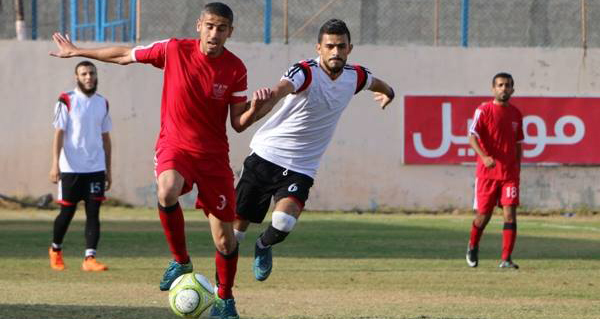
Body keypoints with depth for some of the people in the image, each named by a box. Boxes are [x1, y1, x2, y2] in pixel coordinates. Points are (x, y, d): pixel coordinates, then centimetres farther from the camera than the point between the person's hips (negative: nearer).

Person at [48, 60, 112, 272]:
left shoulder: (102, 103, 11)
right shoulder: (67, 101, -3)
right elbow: (59, 133, -8)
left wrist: (108, 169, 14)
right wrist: (55, 164, -17)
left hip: (95, 168, 3)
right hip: (71, 168, -3)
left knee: (93, 213, -5)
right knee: (67, 212, 5)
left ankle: (90, 258, -8)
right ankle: (55, 250, 27)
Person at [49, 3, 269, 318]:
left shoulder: (235, 69, -8)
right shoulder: (174, 50, -10)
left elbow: (238, 123, -3)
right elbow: (125, 56, 5)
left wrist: (254, 109, -26)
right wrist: (76, 51, 14)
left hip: (214, 154, 1)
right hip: (174, 144, -1)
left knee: (225, 237, 1)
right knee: (167, 193, -36)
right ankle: (181, 262, -12)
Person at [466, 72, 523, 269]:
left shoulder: (516, 114, 10)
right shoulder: (483, 111, -5)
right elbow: (472, 137, -15)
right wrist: (484, 157, -31)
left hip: (510, 173, 3)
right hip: (487, 172, -3)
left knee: (510, 215, -11)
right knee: (483, 216, 6)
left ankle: (506, 259, -9)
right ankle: (472, 247, 35)